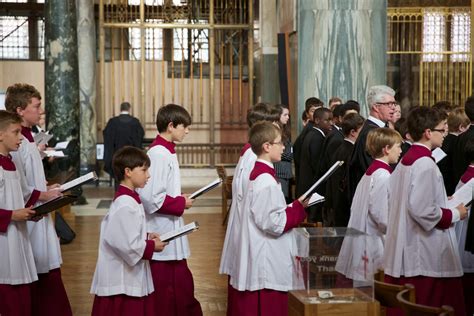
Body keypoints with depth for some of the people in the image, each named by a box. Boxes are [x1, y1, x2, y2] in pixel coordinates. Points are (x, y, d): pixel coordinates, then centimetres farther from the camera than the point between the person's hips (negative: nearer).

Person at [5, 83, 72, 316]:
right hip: (28, 219, -10)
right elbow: (18, 188, -24)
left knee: (47, 275, 13)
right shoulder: (16, 144, -19)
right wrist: (43, 195, -13)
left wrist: (45, 188, 10)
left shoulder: (26, 138, 12)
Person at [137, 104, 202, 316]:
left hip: (170, 231, 10)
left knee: (181, 287, 16)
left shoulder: (165, 151, 11)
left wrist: (180, 198, 7)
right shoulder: (159, 154, -19)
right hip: (163, 234, -10)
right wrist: (181, 204, -13)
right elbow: (151, 198, -24)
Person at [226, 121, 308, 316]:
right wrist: (298, 207, -10)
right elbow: (274, 223, -22)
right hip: (266, 266, -10)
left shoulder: (258, 174, 12)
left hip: (257, 262, 10)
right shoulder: (266, 181, -19)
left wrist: (293, 207, 9)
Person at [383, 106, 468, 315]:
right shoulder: (425, 163, -16)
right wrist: (455, 214, -9)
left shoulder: (406, 160, 13)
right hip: (424, 257, -10)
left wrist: (442, 203, 18)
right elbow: (422, 210, -23)